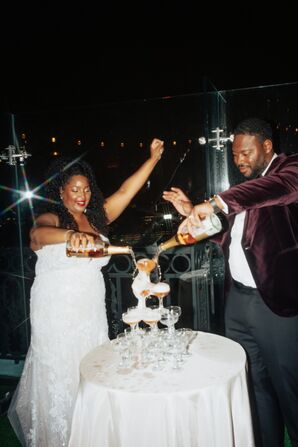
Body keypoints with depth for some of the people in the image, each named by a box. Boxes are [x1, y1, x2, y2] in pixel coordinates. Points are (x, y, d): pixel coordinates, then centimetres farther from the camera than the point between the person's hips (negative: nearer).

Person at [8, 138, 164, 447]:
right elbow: (37, 234, -31)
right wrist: (70, 235, -52)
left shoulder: (97, 217, 6)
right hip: (57, 312, -4)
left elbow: (125, 192, 0)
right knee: (59, 376, 6)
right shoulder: (50, 219, -8)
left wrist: (153, 158, -5)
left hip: (92, 310, 5)